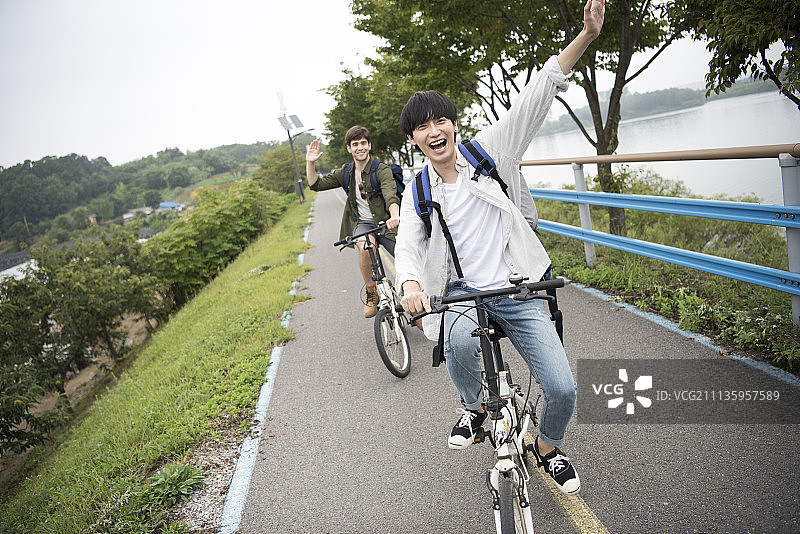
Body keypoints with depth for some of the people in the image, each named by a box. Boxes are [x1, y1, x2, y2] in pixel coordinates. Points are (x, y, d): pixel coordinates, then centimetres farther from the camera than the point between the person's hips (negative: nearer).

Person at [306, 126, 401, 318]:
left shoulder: (382, 170, -7)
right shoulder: (346, 172, 9)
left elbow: (390, 193, -27)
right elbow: (316, 184, 11)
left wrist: (394, 216, -47)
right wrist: (310, 163, -5)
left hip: (385, 222, -2)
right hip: (361, 223, 2)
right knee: (365, 247, -33)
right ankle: (371, 293, -12)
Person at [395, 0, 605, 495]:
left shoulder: (490, 149, 1)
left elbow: (536, 98, -6)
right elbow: (408, 246, -4)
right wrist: (411, 284, -28)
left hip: (518, 290, 0)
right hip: (462, 290, 1)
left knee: (563, 389, -9)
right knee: (461, 341, -36)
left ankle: (548, 447, 27)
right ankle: (476, 407, 0)